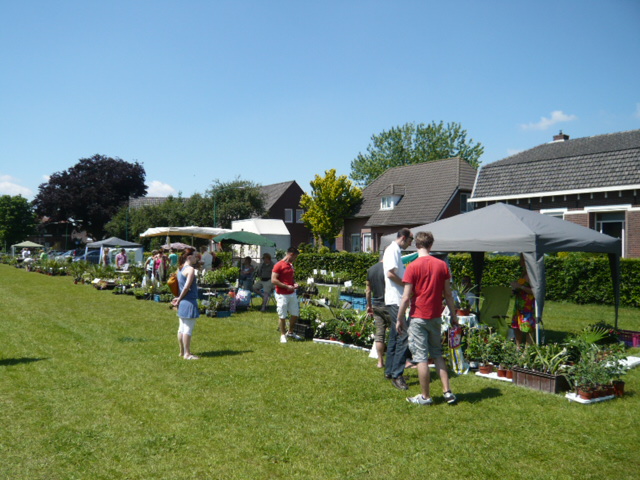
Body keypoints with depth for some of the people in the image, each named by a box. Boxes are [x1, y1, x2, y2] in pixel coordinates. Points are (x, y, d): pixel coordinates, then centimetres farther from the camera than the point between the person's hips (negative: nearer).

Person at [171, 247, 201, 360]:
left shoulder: (180, 268, 13)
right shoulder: (190, 269, -14)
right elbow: (187, 287, -18)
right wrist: (180, 299, -8)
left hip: (183, 303, 9)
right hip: (189, 302, -9)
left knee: (182, 328, 13)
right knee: (189, 328, -4)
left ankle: (182, 351, 22)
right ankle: (187, 354, -1)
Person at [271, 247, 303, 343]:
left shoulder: (291, 265, 13)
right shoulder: (278, 265, -13)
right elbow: (273, 280, -19)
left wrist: (294, 284, 5)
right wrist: (286, 286, -20)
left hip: (292, 294, 8)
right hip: (282, 295, -8)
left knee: (295, 314, 12)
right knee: (282, 316, 2)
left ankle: (290, 332, 28)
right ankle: (283, 335, 15)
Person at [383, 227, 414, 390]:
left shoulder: (396, 251, 18)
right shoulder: (393, 250, -12)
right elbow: (390, 273, -22)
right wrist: (407, 285, -12)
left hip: (396, 300, 11)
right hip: (395, 299, -11)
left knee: (394, 337, 15)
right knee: (403, 336, -12)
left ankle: (390, 371, 23)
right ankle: (396, 375, -9)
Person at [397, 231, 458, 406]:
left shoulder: (413, 266, -12)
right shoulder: (442, 265, 0)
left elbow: (406, 297, -12)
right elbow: (448, 294, 5)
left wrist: (399, 319, -3)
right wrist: (453, 315, 15)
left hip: (418, 318, -5)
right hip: (436, 317, 5)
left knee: (421, 357, 3)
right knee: (437, 354, 19)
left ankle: (425, 397, 11)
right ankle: (447, 391, 16)